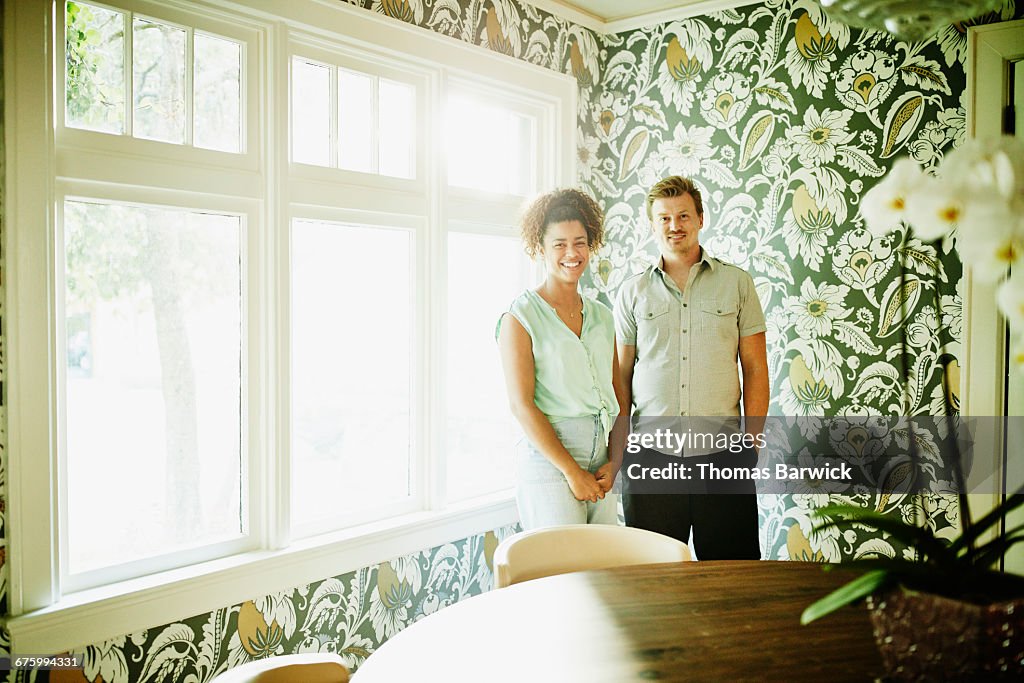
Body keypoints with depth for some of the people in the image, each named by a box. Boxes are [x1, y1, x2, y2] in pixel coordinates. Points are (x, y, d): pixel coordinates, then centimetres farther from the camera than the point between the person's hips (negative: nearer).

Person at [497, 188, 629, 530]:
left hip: (602, 465, 5)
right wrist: (572, 470, -13)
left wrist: (614, 462, -1)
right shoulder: (520, 317, -6)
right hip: (548, 461, -5)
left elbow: (619, 394, 11)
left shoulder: (602, 316, 12)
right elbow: (522, 405, -11)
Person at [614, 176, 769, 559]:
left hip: (722, 453, 0)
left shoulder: (736, 283, 7)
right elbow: (621, 374, 10)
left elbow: (755, 367, 6)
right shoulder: (633, 292, 8)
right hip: (651, 454, 1)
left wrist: (752, 439, -2)